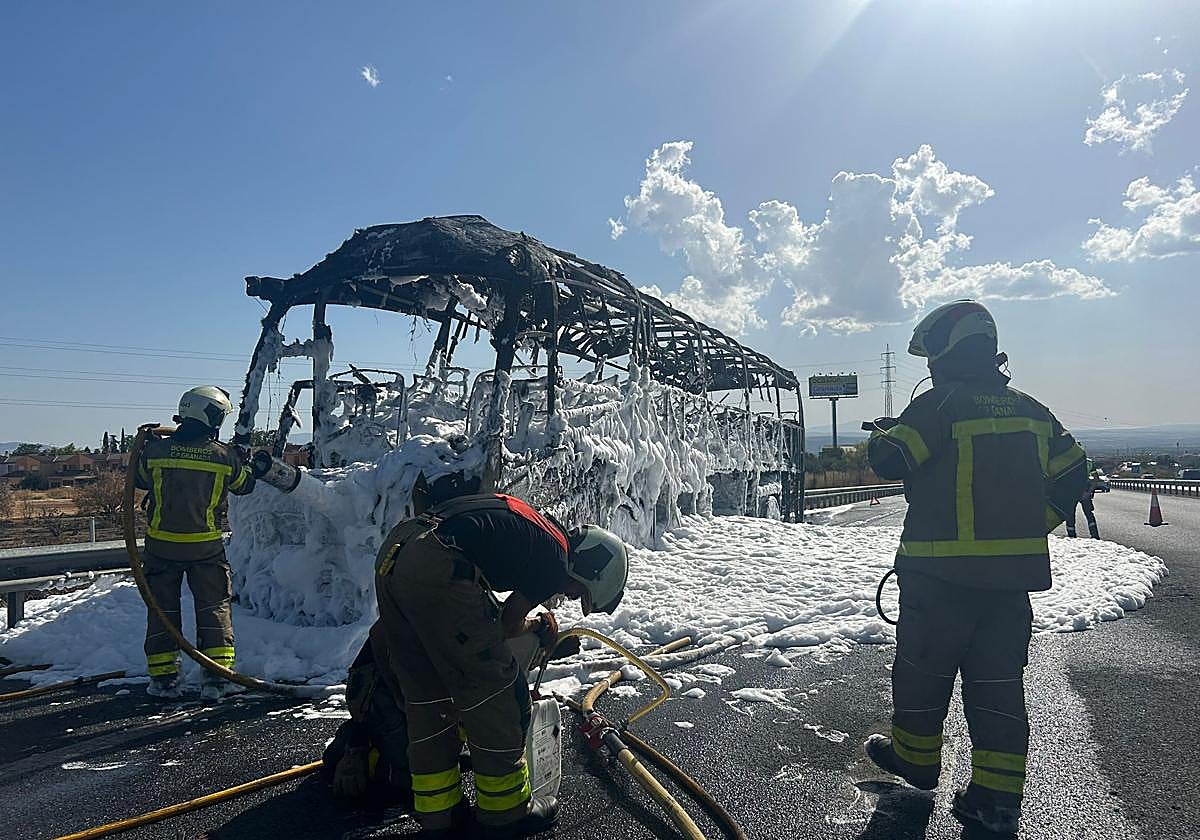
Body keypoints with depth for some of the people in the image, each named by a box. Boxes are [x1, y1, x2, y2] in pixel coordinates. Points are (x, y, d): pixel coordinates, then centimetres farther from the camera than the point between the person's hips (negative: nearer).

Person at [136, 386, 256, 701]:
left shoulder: (155, 450, -8)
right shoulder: (224, 456, -10)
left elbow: (140, 480, 12)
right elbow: (245, 485, 7)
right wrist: (243, 461, 27)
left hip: (161, 547, 1)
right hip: (206, 549, -1)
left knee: (162, 609, 15)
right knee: (214, 608, 10)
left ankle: (163, 678, 19)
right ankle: (216, 678, 8)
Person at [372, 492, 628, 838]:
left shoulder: (531, 526, 24)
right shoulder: (556, 561, 0)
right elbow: (508, 625, 8)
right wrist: (538, 625, 31)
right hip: (438, 572, -10)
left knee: (426, 696, 20)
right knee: (493, 692, 9)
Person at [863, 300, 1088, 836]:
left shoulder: (940, 404, -11)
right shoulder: (1029, 409, 9)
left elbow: (889, 461, -14)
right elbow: (1071, 476, 11)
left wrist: (882, 433, 8)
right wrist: (1029, 528, 17)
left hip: (941, 572, -6)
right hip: (1014, 572, 6)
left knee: (922, 667, 13)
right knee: (997, 682, 11)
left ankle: (914, 757, 30)